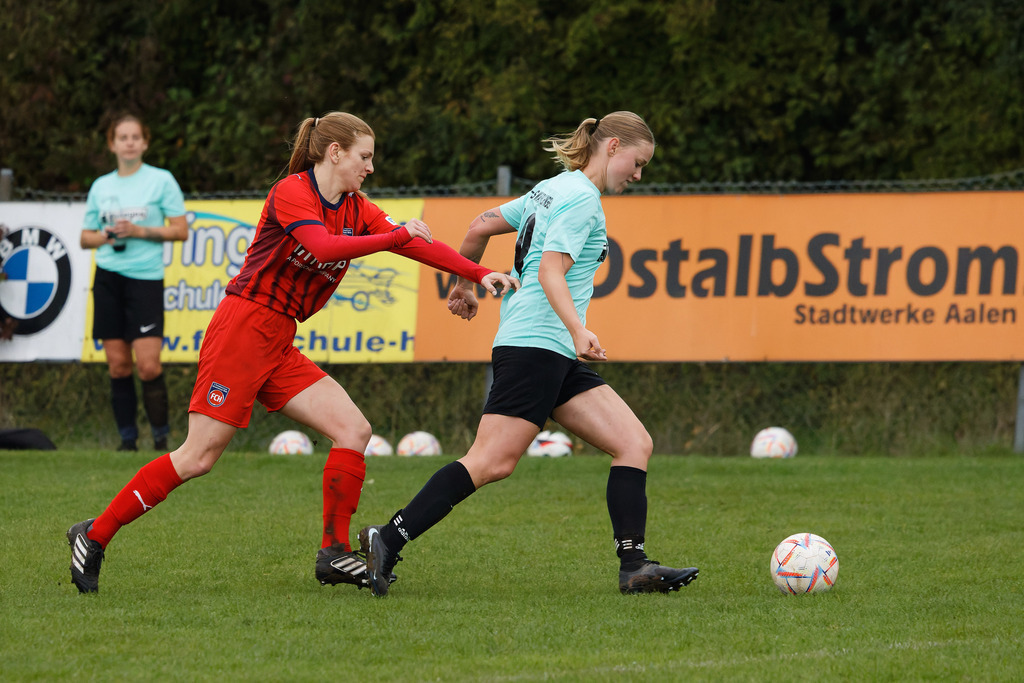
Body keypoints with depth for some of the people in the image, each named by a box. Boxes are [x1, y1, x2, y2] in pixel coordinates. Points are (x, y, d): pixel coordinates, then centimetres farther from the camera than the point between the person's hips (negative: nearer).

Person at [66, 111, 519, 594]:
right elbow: (323, 247, -28)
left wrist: (479, 274, -3)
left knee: (353, 430, -5)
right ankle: (95, 534, -1)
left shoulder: (357, 210, 13)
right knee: (198, 457, -10)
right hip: (242, 329, -8)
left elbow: (417, 242, 7)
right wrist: (398, 235, -25)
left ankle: (333, 553, -1)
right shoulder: (291, 193, -11)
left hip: (279, 346, 8)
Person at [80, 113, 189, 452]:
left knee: (148, 365, -12)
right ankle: (127, 438, 9)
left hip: (146, 277, -4)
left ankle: (161, 438, -1)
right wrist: (106, 236, -4)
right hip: (108, 278, 4)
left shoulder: (161, 180, 1)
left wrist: (140, 231, -13)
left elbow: (180, 230, -2)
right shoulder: (101, 186, 12)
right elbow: (85, 237, 17)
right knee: (118, 364, 2)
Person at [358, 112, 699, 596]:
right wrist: (578, 331, -33)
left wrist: (464, 284, 39)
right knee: (492, 462, -17)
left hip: (557, 358, 11)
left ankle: (634, 566, -5)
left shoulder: (552, 189, 21)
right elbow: (551, 271, -20)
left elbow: (481, 226, 25)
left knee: (635, 444, 1)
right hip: (535, 343, -11)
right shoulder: (582, 198, -8)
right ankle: (388, 541, -15)